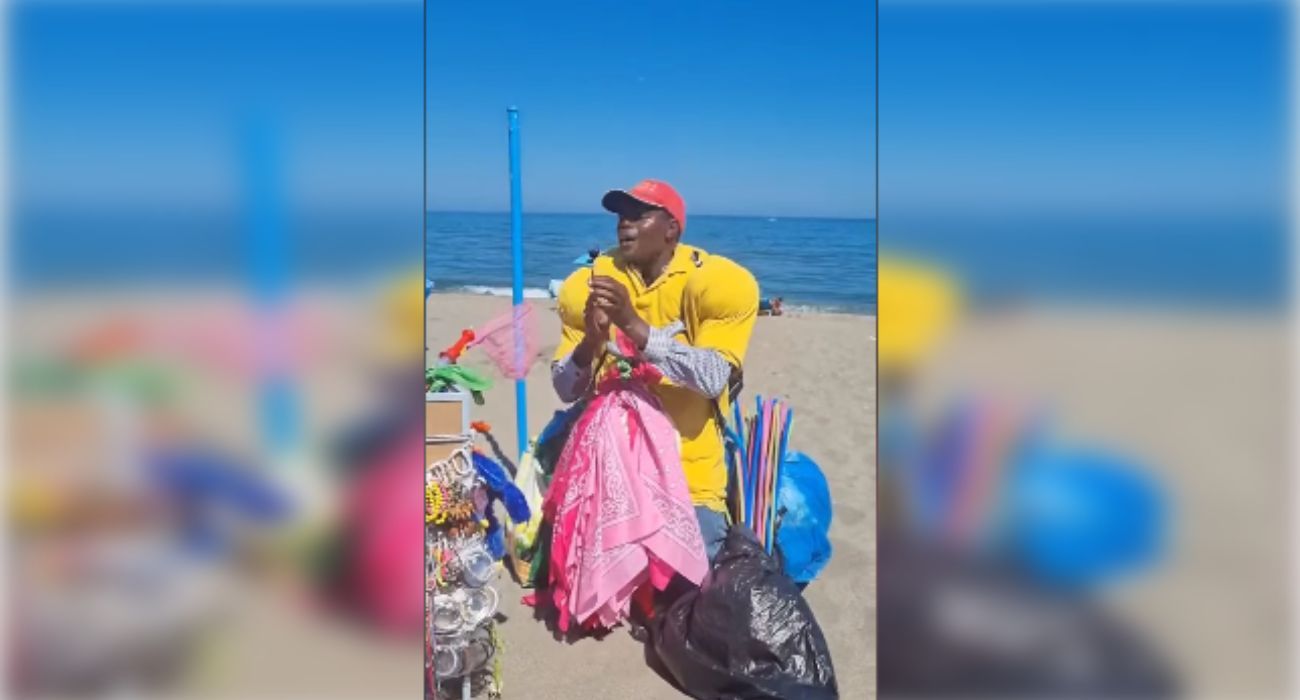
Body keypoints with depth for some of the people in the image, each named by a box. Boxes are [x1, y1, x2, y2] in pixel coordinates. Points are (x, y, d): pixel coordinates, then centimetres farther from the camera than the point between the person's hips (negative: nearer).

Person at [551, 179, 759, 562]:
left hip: (689, 480, -2)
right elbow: (566, 390, -2)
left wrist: (634, 325, -32)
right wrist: (591, 341, -23)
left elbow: (713, 379, -25)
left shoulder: (717, 283, -10)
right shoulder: (590, 283, -1)